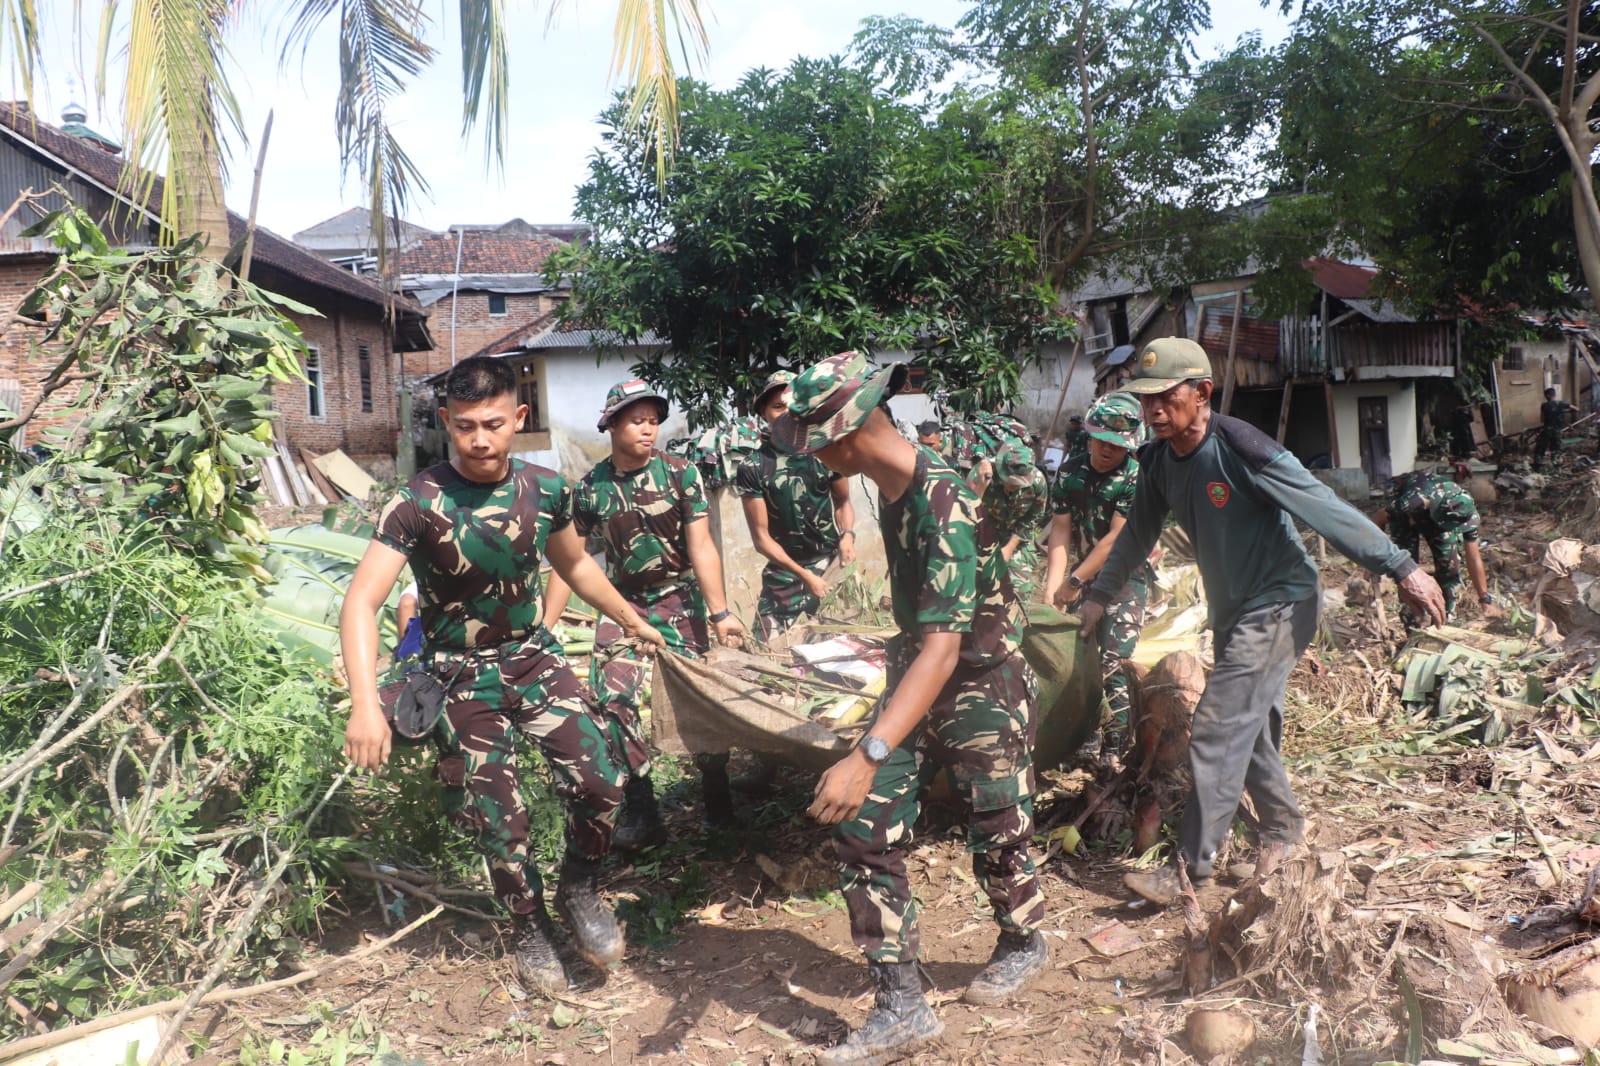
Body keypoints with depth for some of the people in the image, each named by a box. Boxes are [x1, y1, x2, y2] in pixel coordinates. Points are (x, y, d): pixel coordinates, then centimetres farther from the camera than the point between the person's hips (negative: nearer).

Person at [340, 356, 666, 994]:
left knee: (601, 778, -15)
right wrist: (365, 705, -39)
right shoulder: (419, 503, -20)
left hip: (533, 655, 3)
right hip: (463, 678, -3)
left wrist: (632, 621, 21)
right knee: (499, 821, 2)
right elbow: (361, 603, -27)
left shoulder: (545, 490, -6)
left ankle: (579, 889, 15)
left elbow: (574, 565, 14)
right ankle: (530, 928, 30)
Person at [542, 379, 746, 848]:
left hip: (679, 601, -2)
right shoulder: (589, 489, -2)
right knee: (612, 696, -11)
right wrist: (545, 627, -1)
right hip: (623, 603, 2)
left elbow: (701, 548, -14)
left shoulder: (680, 474, -9)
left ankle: (717, 793, 18)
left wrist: (720, 613, -23)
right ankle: (640, 813, 0)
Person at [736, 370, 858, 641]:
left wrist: (848, 535, -9)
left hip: (831, 560, 1)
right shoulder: (753, 468, -9)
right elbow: (761, 537, -6)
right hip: (784, 570, -1)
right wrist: (804, 575, -12)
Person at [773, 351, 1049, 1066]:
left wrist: (869, 757, -45)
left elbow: (942, 650, -37)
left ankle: (1023, 946, 43)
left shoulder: (942, 506, -30)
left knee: (996, 839, 12)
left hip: (983, 689, -7)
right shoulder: (891, 483, -5)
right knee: (862, 830, -1)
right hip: (915, 678, 8)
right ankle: (901, 1008, 10)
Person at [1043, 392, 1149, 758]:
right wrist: (1051, 589, -15)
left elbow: (1116, 540, -20)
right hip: (1086, 574, 5)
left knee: (1112, 664, -12)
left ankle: (1114, 745, -1)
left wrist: (1073, 582, -20)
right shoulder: (1070, 472, -3)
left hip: (1126, 576, -4)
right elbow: (1061, 532, -7)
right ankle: (1086, 737, 13)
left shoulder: (1137, 478, -17)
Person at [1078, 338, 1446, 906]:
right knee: (1250, 726, 17)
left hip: (1279, 604, -8)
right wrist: (1101, 594, 20)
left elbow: (1328, 510, -21)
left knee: (1217, 729, -11)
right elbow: (1138, 534, 16)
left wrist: (1402, 568, -19)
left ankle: (1189, 870, -6)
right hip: (1231, 610, 8)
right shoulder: (1158, 461, -1)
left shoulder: (1241, 449, -24)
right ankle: (1282, 824, 39)